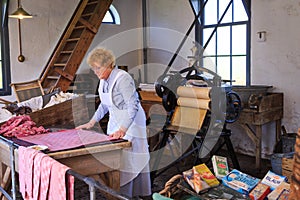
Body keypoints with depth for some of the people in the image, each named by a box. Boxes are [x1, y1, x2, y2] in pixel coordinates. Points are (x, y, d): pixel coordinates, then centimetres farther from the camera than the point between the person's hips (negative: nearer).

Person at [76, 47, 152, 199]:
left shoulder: (123, 78, -22)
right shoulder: (103, 80, 5)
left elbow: (133, 106, -27)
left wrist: (122, 130, -35)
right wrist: (91, 123, 15)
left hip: (130, 123, -9)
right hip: (114, 123, 9)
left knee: (127, 160, -4)